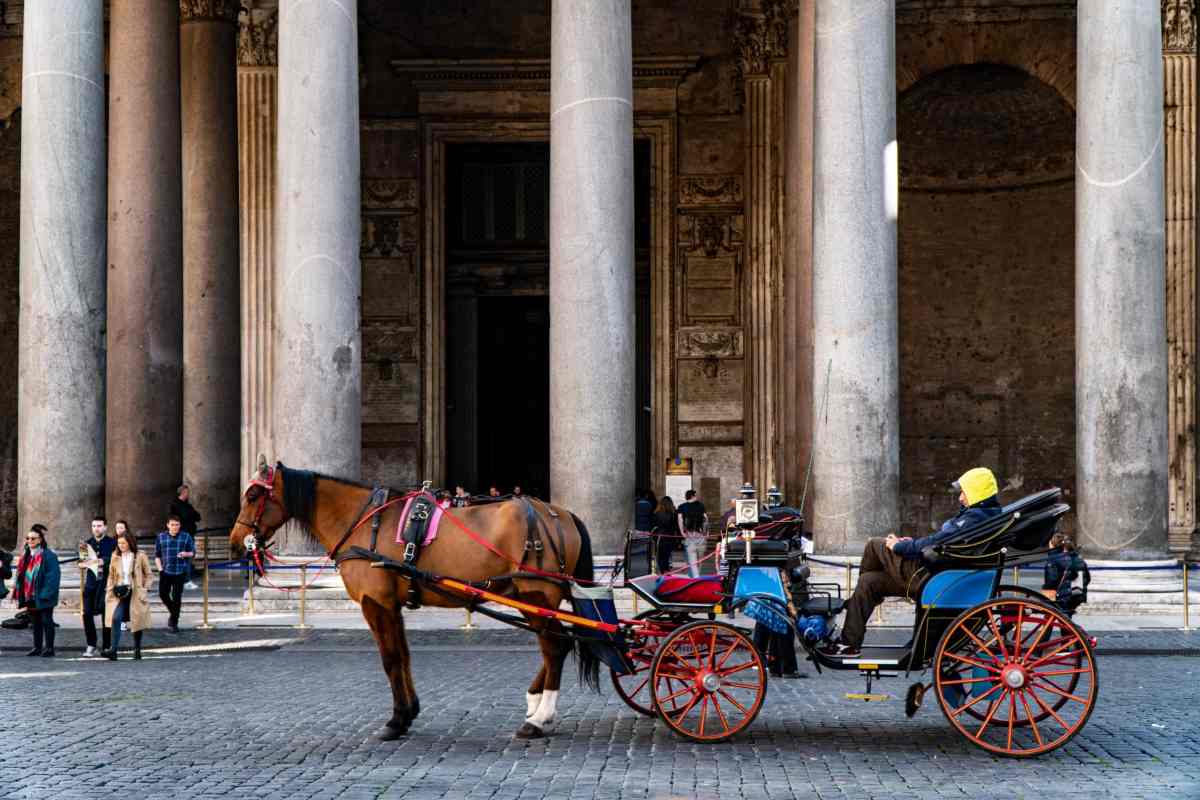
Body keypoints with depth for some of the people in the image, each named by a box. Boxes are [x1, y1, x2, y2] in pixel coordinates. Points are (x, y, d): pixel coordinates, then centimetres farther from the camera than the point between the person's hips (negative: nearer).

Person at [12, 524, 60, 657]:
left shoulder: (48, 555, -12)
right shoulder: (26, 556, 11)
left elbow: (52, 577, -16)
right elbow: (21, 575, 15)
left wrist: (46, 595, -20)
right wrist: (19, 594, 9)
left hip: (43, 598, -7)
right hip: (30, 596, 7)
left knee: (46, 621, 0)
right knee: (35, 622, 12)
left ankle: (49, 648, 4)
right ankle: (37, 647, 19)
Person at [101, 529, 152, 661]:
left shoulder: (140, 557, -1)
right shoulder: (115, 558, 9)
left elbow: (148, 575, 4)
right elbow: (111, 576, 16)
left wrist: (145, 590, -6)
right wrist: (109, 591, 6)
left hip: (136, 594, -2)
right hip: (120, 594, 2)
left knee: (137, 621, 4)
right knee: (116, 618, -19)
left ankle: (137, 650, 19)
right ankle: (113, 650, -23)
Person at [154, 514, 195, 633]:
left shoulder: (186, 537, 3)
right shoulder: (161, 537, 6)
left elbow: (193, 552, 6)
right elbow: (157, 555, 10)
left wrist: (186, 554, -16)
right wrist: (160, 569, -1)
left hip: (180, 572, -2)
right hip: (165, 571, 2)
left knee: (177, 597, -3)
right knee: (163, 594, -1)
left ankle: (174, 623, 7)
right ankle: (173, 612, 27)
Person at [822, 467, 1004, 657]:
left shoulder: (973, 518, -22)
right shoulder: (986, 513, 12)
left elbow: (935, 544, -23)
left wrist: (900, 546, -10)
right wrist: (913, 543, 10)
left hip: (927, 577, -11)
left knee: (874, 545, 0)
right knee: (869, 581, 13)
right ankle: (849, 642, 19)